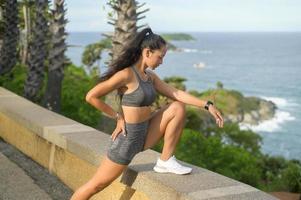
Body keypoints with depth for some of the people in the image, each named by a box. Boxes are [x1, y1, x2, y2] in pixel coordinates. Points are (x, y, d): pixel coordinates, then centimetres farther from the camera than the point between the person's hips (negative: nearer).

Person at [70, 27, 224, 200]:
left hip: (145, 134, 7)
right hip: (128, 138, -7)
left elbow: (176, 93, 5)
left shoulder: (150, 76, 5)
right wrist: (118, 116, -12)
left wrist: (207, 105, -3)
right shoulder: (126, 75, -19)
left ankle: (166, 161, 2)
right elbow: (91, 97, -19)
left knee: (178, 107, -4)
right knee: (96, 185, 2)